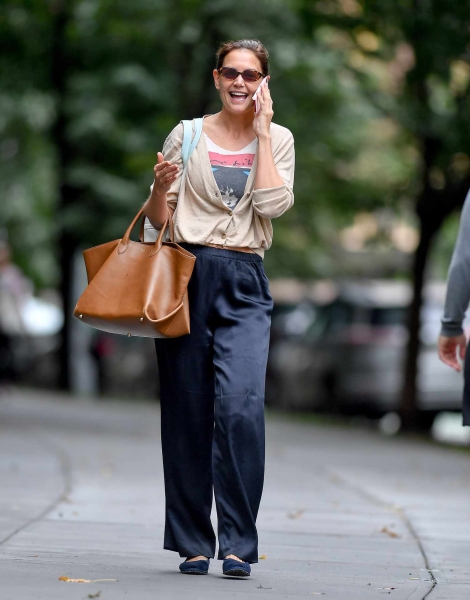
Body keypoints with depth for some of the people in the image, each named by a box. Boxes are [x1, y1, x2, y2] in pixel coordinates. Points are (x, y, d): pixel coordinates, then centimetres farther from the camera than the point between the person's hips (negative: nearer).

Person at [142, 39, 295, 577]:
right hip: (188, 275, 0)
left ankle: (238, 544, -11)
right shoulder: (187, 135, 8)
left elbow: (273, 204, -7)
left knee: (241, 406, -16)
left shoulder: (277, 140, 10)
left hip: (244, 283, 0)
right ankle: (193, 543, 8)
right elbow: (157, 219, 10)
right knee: (187, 408, -1)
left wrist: (262, 132, -3)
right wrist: (161, 186, -11)